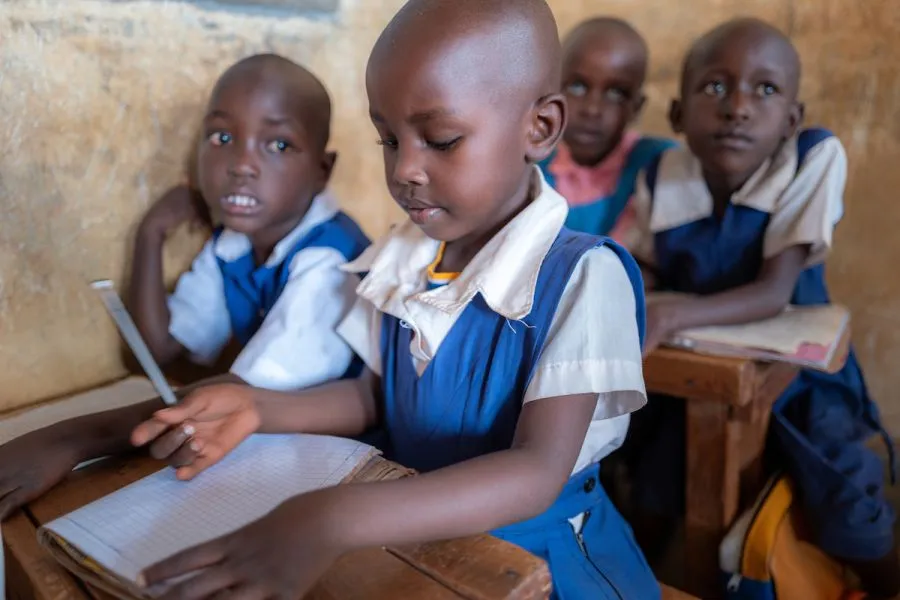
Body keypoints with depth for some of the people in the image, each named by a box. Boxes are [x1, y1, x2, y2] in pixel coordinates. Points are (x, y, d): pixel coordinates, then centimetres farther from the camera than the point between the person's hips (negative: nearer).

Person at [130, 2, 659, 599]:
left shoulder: (581, 278, -20)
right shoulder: (403, 261, -3)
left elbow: (536, 476, -26)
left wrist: (336, 521, -37)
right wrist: (261, 407, -9)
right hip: (414, 537, 3)